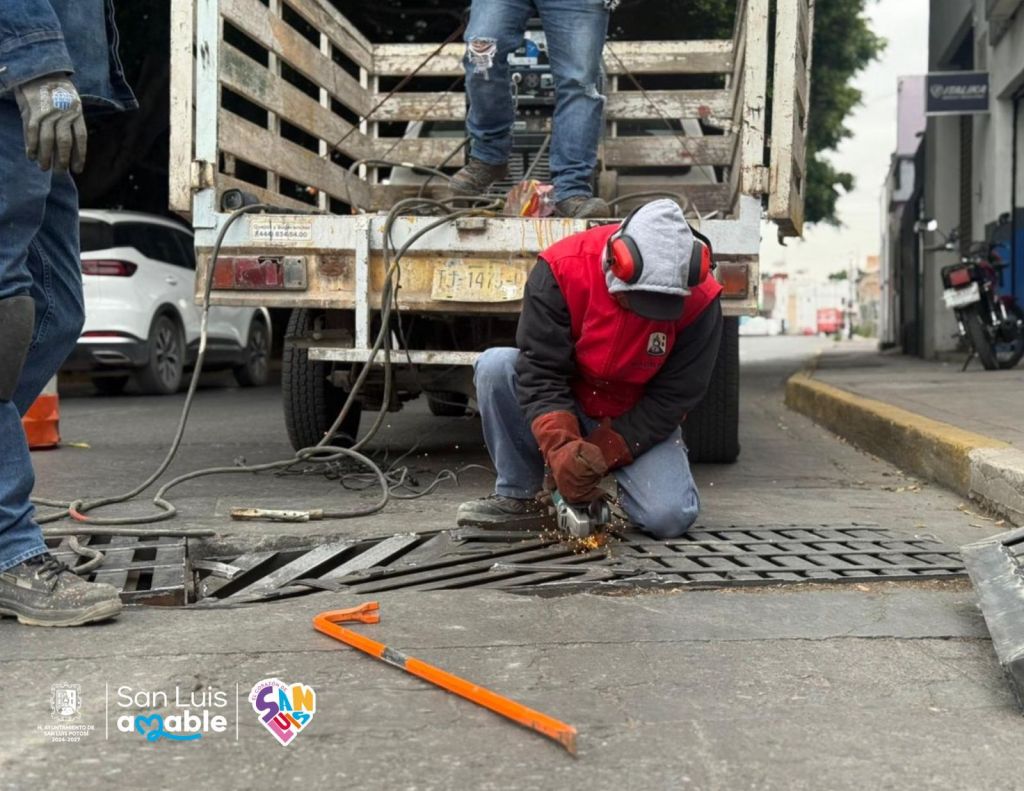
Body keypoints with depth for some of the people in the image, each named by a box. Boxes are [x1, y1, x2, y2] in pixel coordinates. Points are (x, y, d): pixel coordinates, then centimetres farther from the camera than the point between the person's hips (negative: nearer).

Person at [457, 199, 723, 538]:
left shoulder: (699, 300, -21)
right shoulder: (561, 270, -24)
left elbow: (673, 396, -17)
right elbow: (540, 371, -25)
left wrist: (602, 453, -25)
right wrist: (561, 447, -39)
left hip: (639, 422, -1)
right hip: (566, 408, 1)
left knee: (669, 517, -26)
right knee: (495, 366, -27)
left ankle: (623, 477, 11)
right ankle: (518, 497, -14)